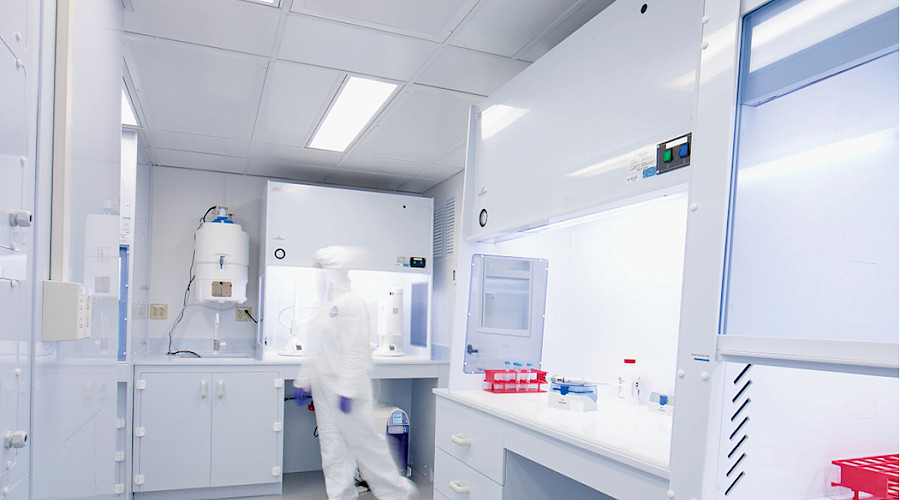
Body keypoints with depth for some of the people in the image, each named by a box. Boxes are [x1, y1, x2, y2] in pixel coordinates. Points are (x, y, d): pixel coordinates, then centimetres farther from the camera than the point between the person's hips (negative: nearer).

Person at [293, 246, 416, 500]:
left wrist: (348, 390, -22)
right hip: (324, 390, 9)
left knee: (365, 442, 1)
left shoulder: (351, 303, -12)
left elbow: (357, 351, -18)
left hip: (345, 391, -8)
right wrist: (303, 381, 20)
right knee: (332, 450, 11)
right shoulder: (325, 306, 15)